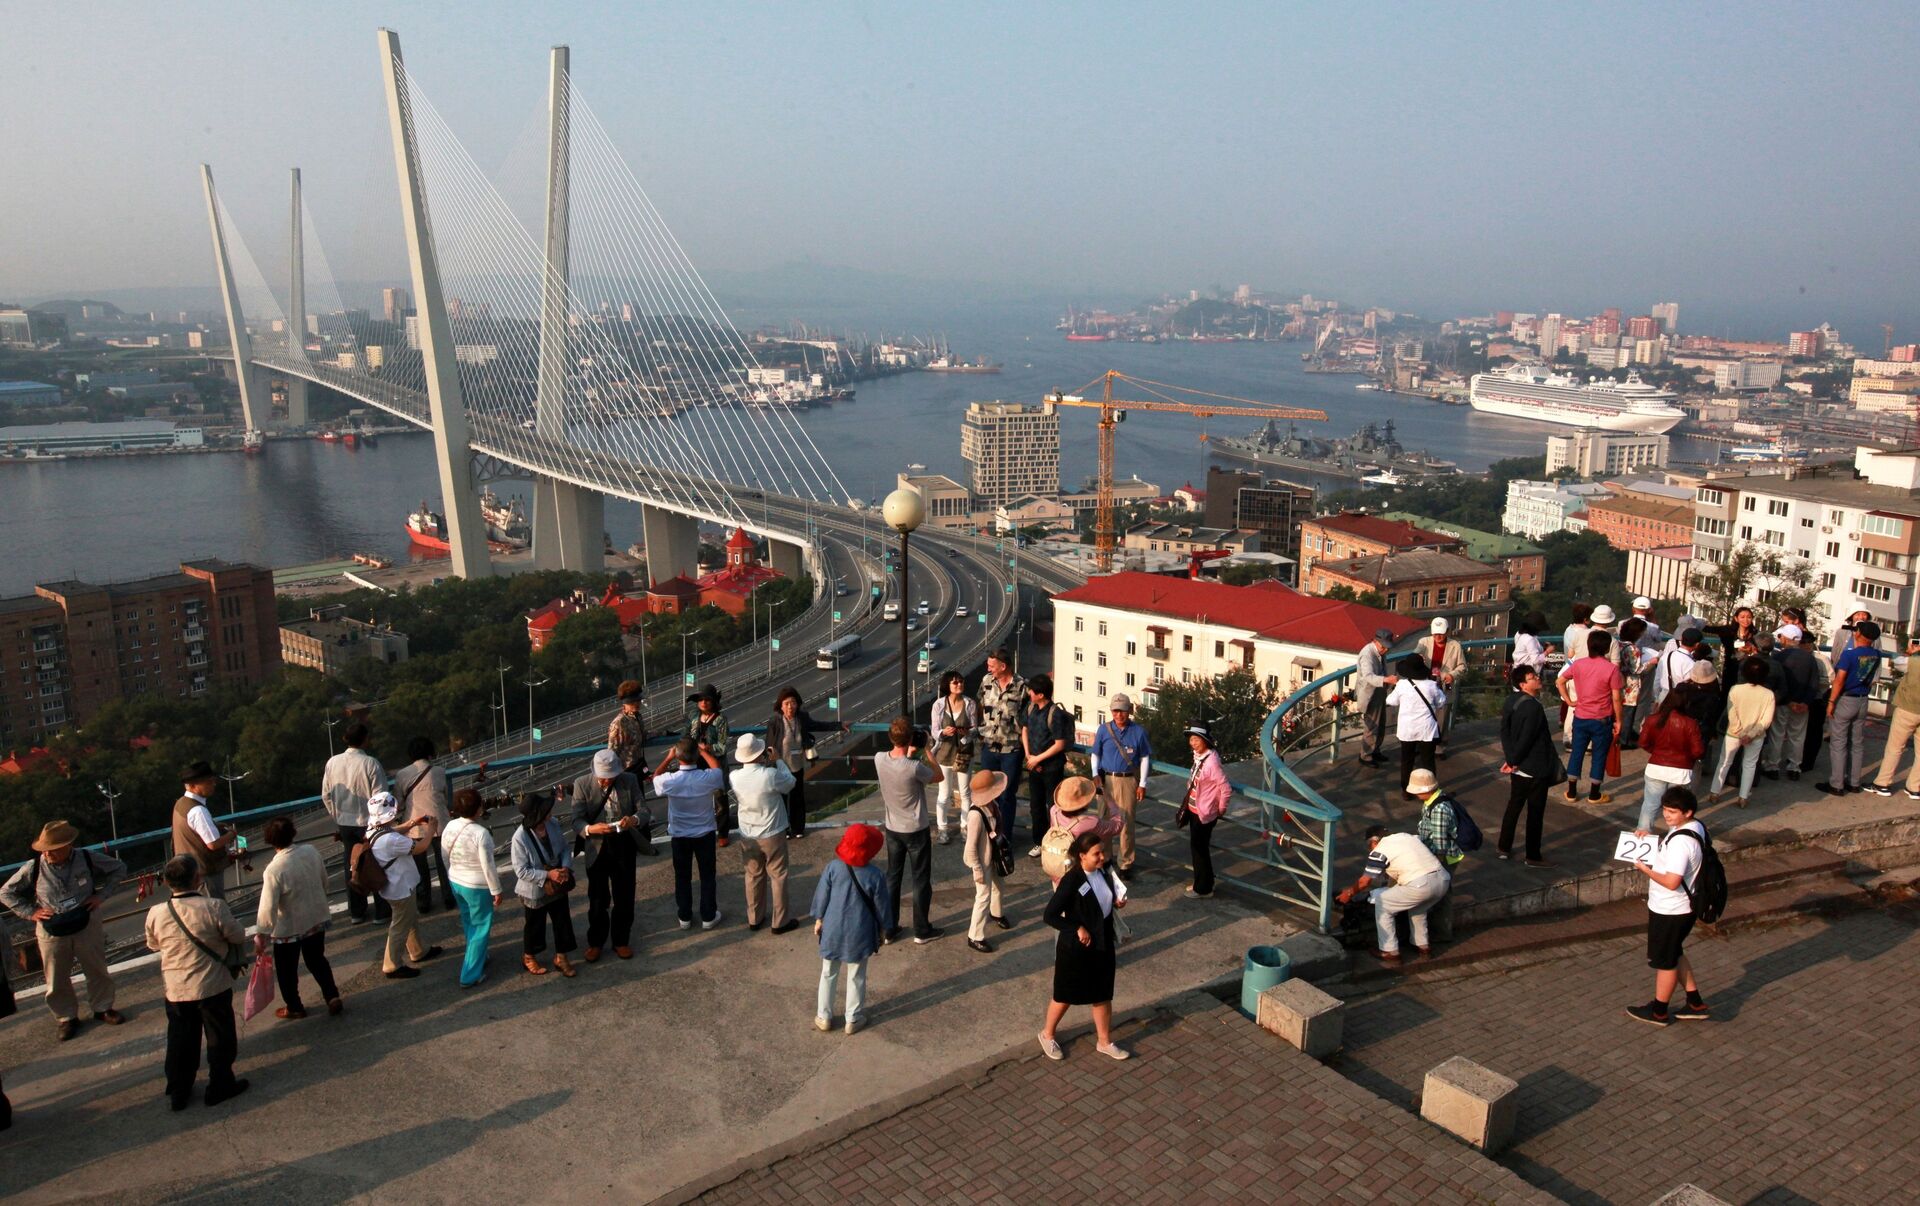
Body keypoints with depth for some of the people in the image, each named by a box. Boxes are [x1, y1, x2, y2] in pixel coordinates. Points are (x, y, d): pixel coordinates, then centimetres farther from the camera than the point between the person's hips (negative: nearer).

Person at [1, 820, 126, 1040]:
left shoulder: (88, 859, -13)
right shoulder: (33, 868, -14)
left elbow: (119, 868, 4)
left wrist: (101, 894, -5)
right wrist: (30, 912, -7)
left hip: (87, 926, 0)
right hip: (51, 933, 0)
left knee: (97, 972, 14)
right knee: (57, 981, 10)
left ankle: (103, 1008, 34)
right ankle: (65, 1018, 30)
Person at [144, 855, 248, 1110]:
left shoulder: (156, 913, -12)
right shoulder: (214, 907, -22)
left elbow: (153, 945, 7)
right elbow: (238, 936, -10)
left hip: (175, 990, 3)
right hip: (212, 986, -3)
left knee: (180, 1041, 19)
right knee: (220, 1038, 14)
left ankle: (178, 1092, 29)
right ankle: (220, 1086, 25)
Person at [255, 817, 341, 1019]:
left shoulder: (274, 870, -29)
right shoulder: (311, 852, -13)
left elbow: (268, 908, -25)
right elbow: (324, 881, 3)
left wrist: (262, 933, -12)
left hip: (289, 928, -5)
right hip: (317, 919, 5)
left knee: (287, 969, 19)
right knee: (317, 960, 25)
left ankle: (294, 1007, 33)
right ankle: (333, 997, 21)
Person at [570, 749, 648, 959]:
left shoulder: (630, 781, -9)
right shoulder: (582, 784, -13)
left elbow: (643, 810, -8)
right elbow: (577, 821, -15)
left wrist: (634, 819, -32)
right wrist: (590, 829, -37)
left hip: (624, 848, 1)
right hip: (596, 849, -1)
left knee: (624, 898, 15)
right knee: (597, 900, 13)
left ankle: (621, 941, 34)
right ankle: (595, 942, 34)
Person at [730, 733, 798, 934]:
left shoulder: (734, 777, -14)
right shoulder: (770, 775, -27)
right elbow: (790, 783, -7)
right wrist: (777, 762, 1)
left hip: (747, 836, 4)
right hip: (772, 834, -4)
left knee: (754, 876, 20)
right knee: (778, 876, 13)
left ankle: (754, 918, 33)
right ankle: (780, 921, 22)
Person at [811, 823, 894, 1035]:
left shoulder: (833, 867, -13)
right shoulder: (875, 875, -16)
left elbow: (821, 896, -3)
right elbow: (881, 906, -5)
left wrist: (818, 919, 13)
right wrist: (883, 929, 11)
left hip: (833, 930, 2)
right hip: (859, 934, -1)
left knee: (828, 974, 18)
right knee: (857, 978, 15)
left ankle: (823, 1017, 28)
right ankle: (853, 1019, 26)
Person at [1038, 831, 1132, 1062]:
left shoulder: (1104, 871, -5)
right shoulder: (1071, 881, -26)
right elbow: (1050, 915, -23)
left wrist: (1117, 903, -5)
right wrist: (1077, 929, -22)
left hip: (1103, 944, 6)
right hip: (1075, 948, -6)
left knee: (1103, 994, 17)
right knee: (1065, 996, 12)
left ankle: (1104, 1041, 33)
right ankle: (1048, 1034, 35)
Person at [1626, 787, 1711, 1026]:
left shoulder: (1680, 841, -30)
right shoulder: (1694, 827, 1)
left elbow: (1671, 882, -31)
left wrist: (1645, 869, -17)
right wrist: (1651, 839, 4)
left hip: (1669, 911, -9)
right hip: (1681, 908, 9)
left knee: (1664, 961, 9)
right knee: (1674, 955, 26)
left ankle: (1658, 1011, 27)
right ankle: (1695, 1003, 35)